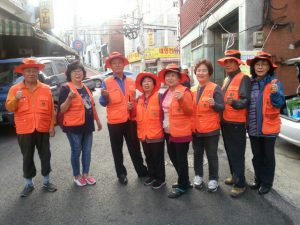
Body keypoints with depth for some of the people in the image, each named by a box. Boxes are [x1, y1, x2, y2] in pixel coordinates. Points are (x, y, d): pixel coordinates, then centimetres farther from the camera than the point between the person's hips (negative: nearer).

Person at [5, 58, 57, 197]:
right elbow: (9, 108, -2)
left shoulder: (46, 89, 2)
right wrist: (16, 99, -21)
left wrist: (52, 126, 0)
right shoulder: (15, 89, 2)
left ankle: (46, 181, 26)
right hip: (24, 130, 0)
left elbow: (51, 109, 2)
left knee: (45, 156, 10)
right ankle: (29, 184, 25)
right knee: (27, 158, 10)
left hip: (43, 129, 1)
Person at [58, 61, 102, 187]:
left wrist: (98, 121, 19)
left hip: (88, 126, 6)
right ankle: (77, 176, 23)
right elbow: (62, 110, -15)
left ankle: (86, 174, 28)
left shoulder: (85, 88, 10)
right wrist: (69, 98, -32)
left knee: (87, 152, 13)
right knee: (76, 152, 6)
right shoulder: (66, 88, -10)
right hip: (74, 127, -6)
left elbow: (92, 105, 17)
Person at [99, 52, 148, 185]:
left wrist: (133, 105, -5)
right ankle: (121, 174, 25)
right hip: (114, 121, -2)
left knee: (135, 147, 13)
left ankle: (142, 171, 26)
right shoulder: (106, 82, -4)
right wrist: (105, 96, -29)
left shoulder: (131, 82, 7)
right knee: (117, 150, 9)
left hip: (130, 120, 3)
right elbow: (103, 103, -8)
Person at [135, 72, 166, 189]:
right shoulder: (139, 99, 8)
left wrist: (163, 127, -13)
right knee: (149, 158, 19)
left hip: (156, 134, -6)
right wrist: (139, 131, 12)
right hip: (144, 134, 6)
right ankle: (152, 176, 36)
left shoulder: (159, 97, -10)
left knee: (158, 158, 8)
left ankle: (160, 179, 24)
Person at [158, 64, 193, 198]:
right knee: (173, 157, 17)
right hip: (168, 131, 8)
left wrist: (181, 100, -29)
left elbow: (190, 111, -15)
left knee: (181, 159, 3)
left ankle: (182, 186, 20)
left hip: (181, 132, -8)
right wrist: (164, 125, 8)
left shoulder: (184, 91, -11)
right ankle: (184, 181, 34)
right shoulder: (166, 93, 11)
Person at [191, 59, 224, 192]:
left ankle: (213, 179, 23)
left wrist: (214, 104, -32)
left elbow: (222, 108, -11)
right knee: (197, 154, 17)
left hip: (210, 129, -5)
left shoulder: (215, 88, -8)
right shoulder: (193, 90, 8)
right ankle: (198, 176, 33)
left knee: (212, 155, 7)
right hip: (195, 128, 5)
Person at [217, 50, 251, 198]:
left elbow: (246, 101, -20)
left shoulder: (244, 78, -10)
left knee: (237, 154, -2)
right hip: (225, 122, 8)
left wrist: (233, 102, -36)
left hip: (237, 123, -8)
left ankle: (240, 184, 9)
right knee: (229, 152, 18)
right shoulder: (226, 79, 15)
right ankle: (234, 175, 34)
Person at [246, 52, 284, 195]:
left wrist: (275, 93, -35)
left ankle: (267, 183, 27)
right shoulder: (250, 83, 2)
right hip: (253, 127, 4)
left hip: (268, 127, -4)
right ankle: (258, 179, 35)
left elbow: (280, 104, -17)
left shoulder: (274, 83, -10)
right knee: (256, 155, 18)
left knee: (268, 156, 11)